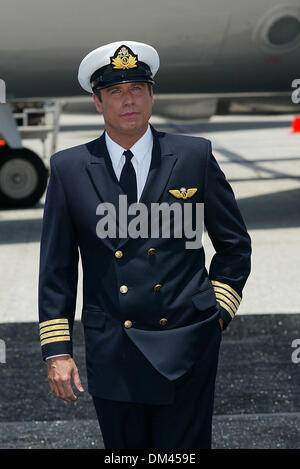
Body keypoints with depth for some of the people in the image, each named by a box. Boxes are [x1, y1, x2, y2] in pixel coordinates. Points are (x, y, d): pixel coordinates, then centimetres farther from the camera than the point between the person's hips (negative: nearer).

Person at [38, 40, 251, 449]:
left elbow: (235, 243, 10)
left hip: (186, 349, -1)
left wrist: (219, 310, 3)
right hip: (111, 353, 1)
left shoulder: (195, 156, 0)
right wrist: (57, 350, 0)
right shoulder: (69, 169, 1)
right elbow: (56, 266, 3)